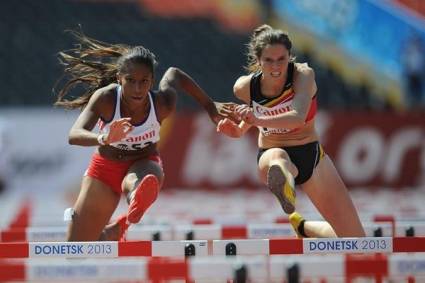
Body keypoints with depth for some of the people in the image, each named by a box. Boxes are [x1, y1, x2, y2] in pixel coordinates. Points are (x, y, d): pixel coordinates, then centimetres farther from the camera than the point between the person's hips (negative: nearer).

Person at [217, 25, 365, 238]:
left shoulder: (303, 74, -19)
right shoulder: (244, 87, -11)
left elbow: (298, 117, -40)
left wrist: (259, 120, -54)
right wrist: (236, 130, -7)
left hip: (310, 155, 1)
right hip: (271, 155, -1)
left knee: (355, 240, -2)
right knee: (278, 157, -44)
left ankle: (303, 227, 27)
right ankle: (284, 188, -81)